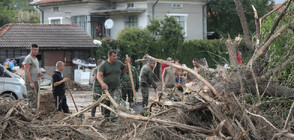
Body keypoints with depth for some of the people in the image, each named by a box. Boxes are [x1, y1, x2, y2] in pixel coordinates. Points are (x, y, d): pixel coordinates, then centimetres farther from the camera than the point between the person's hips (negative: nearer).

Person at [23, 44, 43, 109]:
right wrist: (31, 82, -23)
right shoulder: (28, 58, -11)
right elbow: (27, 71, -18)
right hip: (30, 82, -10)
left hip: (35, 81, 10)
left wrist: (40, 73, 5)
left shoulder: (35, 58, 18)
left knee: (35, 97, 11)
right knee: (33, 98, -13)